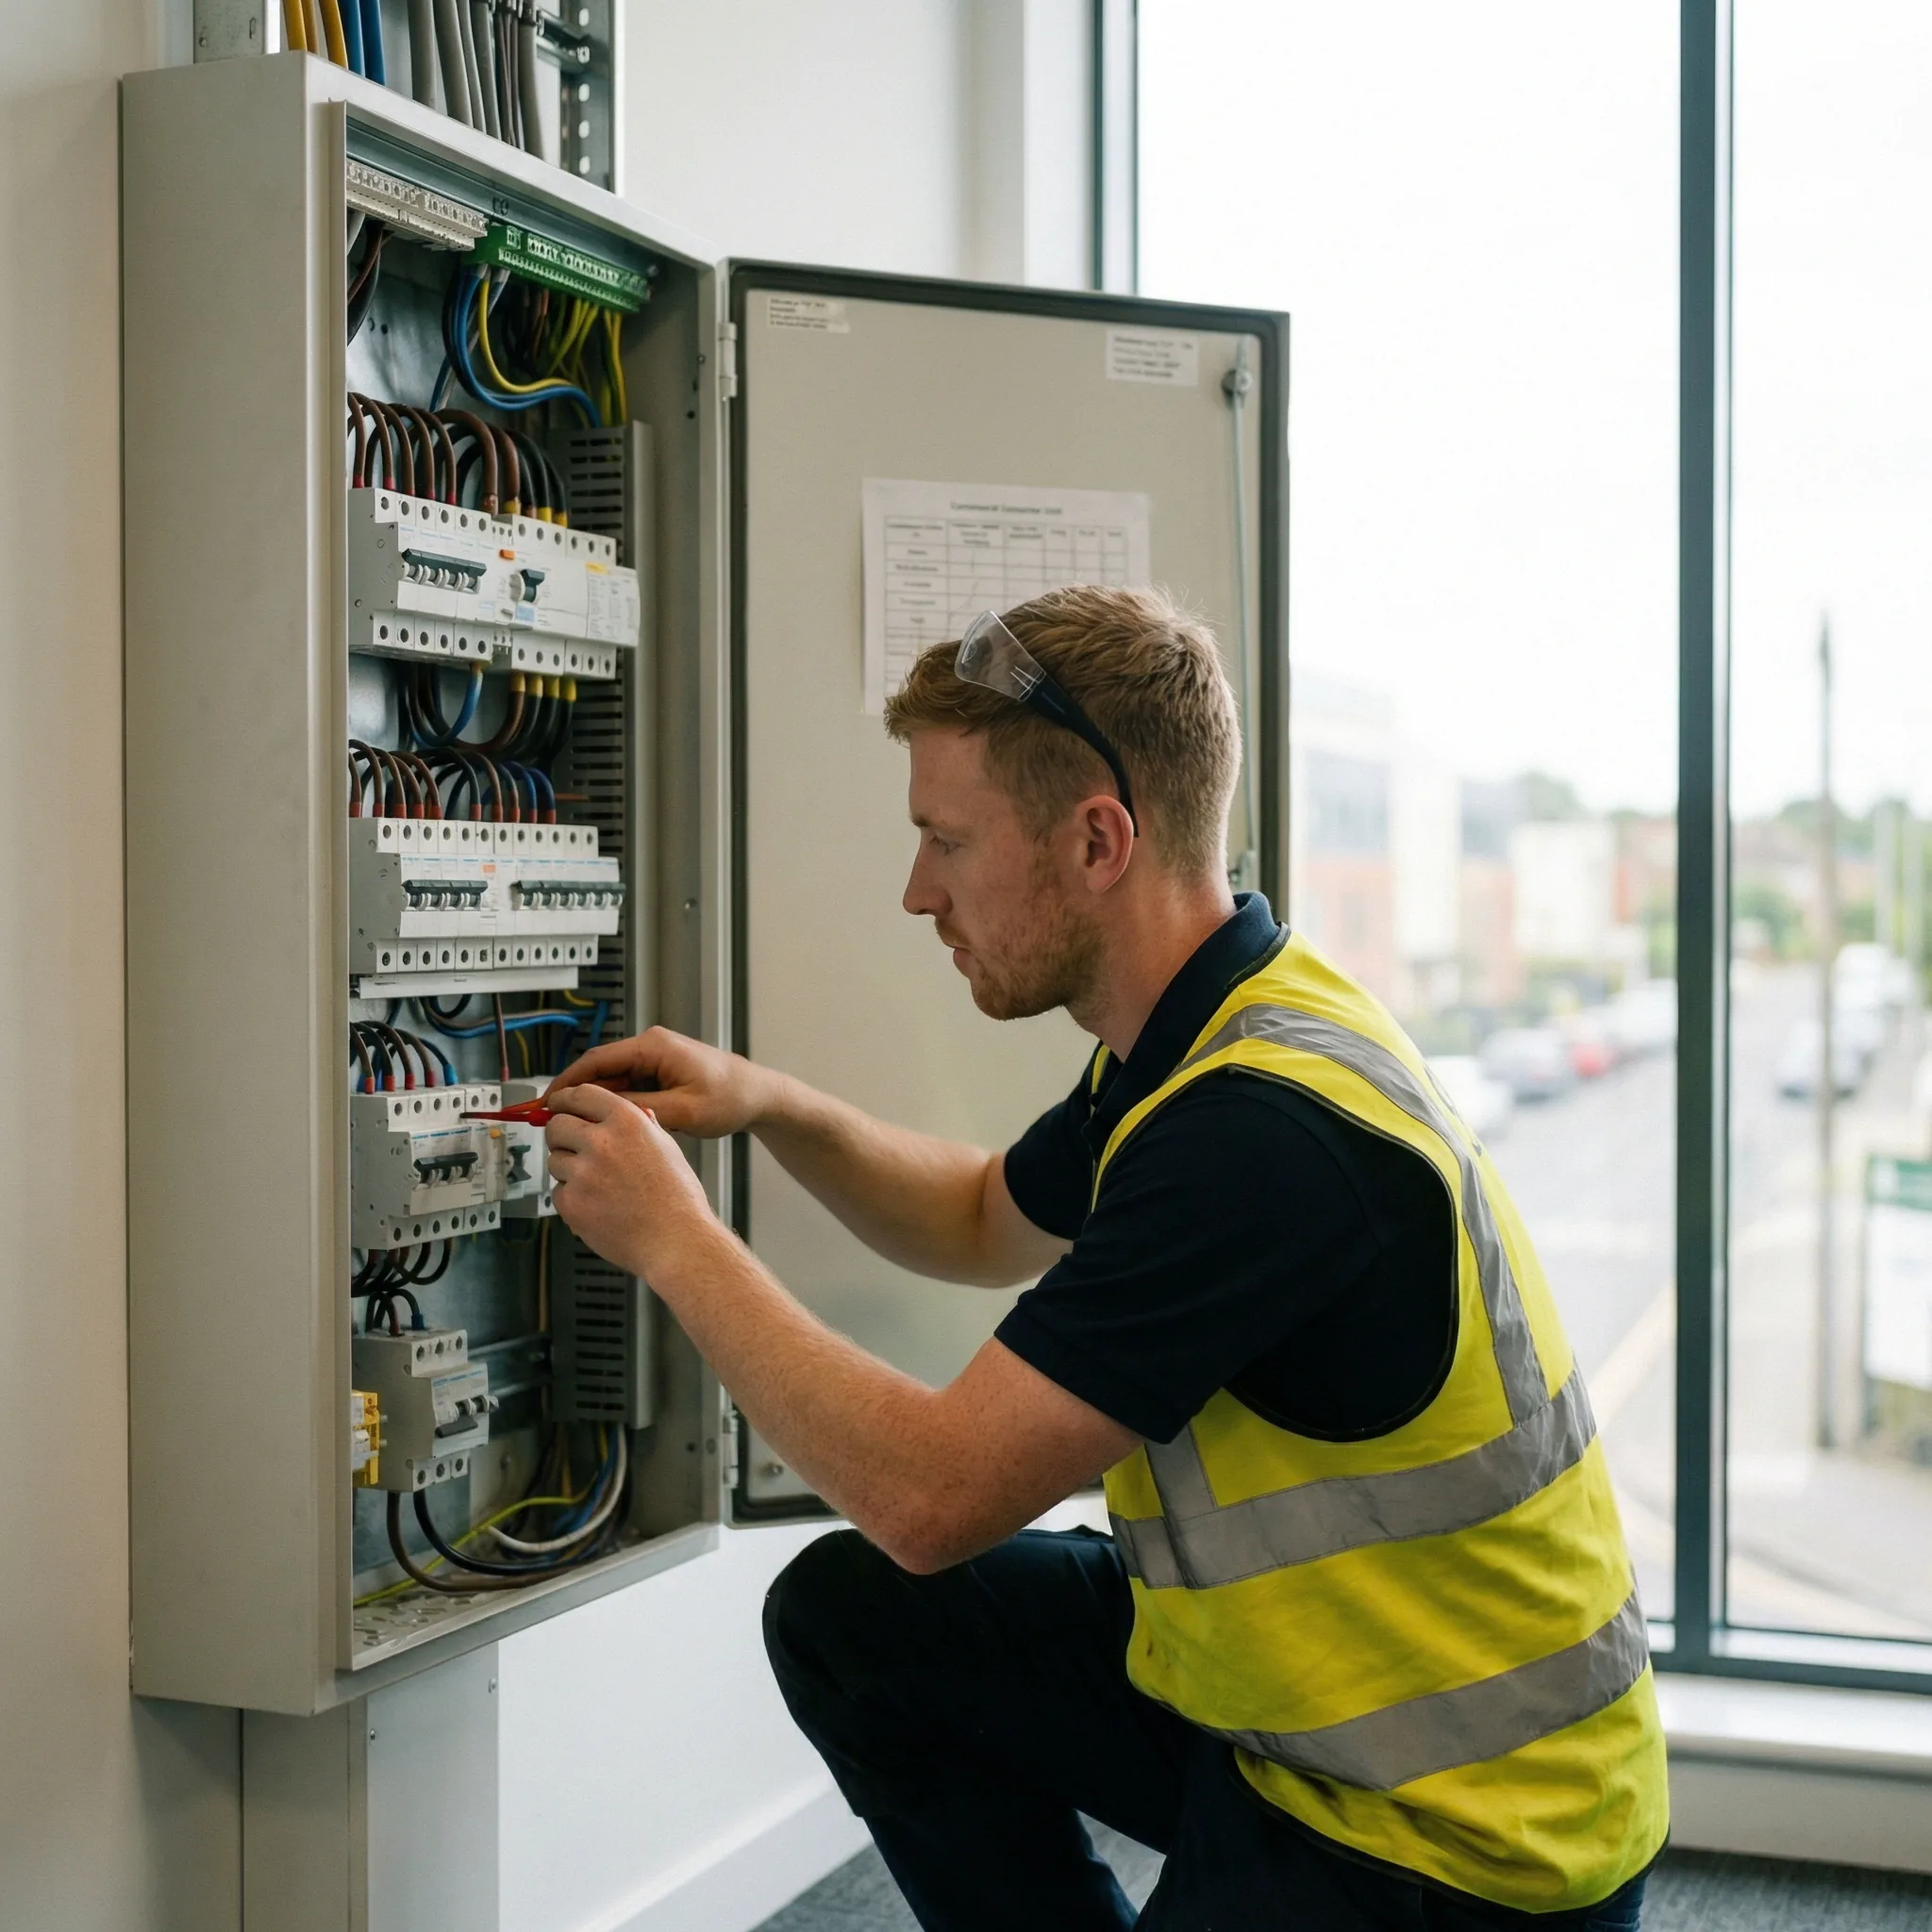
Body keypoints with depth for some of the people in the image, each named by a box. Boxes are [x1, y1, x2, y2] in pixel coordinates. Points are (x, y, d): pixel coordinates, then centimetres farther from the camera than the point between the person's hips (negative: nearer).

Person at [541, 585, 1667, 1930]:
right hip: (1275, 1695, 9)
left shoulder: (1264, 1126, -28)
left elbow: (930, 1493, -27)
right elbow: (991, 1225, 21)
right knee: (848, 1614, 9)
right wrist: (767, 1104, 4)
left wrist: (677, 1241, -14)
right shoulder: (1197, 1042, 1)